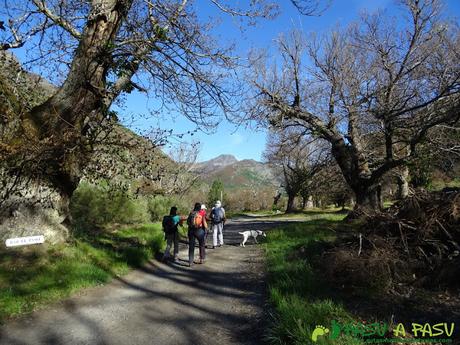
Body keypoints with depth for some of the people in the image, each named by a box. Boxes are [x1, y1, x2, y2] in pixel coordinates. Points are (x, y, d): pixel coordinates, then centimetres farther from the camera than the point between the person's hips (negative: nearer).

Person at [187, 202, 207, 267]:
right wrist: (206, 228, 6)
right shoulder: (202, 214, -7)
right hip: (199, 231, -2)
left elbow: (188, 222, 4)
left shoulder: (191, 213, 1)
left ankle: (190, 262, 3)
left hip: (191, 231, 2)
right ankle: (202, 259, 24)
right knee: (201, 245, 18)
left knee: (191, 246, 6)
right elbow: (204, 223, -8)